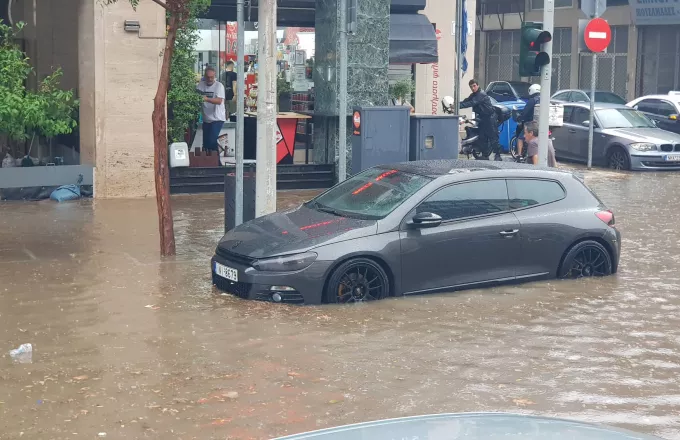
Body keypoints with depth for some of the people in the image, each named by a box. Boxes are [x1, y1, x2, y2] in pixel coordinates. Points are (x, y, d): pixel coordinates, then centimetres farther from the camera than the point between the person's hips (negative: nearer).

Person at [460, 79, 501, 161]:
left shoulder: (481, 95, -19)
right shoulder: (473, 95, 12)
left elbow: (472, 103, -29)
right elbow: (465, 101, 3)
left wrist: (458, 106, -35)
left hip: (490, 117, -9)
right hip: (482, 118, 9)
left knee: (493, 137, -9)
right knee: (482, 137, 6)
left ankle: (497, 155, -6)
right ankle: (485, 155, 10)